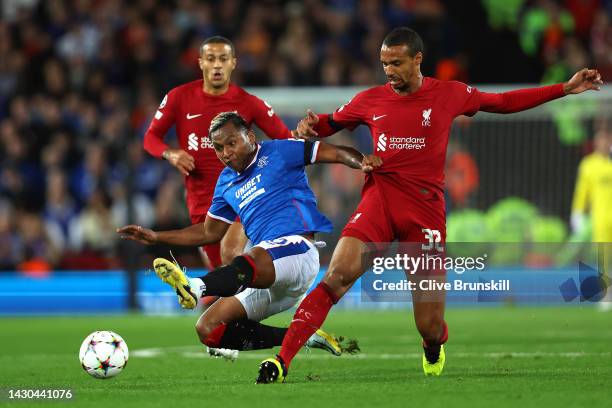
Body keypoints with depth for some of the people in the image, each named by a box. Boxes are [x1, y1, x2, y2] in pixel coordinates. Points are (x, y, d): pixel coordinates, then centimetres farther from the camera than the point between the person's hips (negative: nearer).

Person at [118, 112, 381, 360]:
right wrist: (155, 237, 26)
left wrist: (361, 162, -20)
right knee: (208, 330, -5)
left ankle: (196, 287, -69)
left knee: (254, 258, -42)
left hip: (298, 249, -8)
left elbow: (336, 153, 2)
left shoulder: (277, 153, 5)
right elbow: (209, 232, 33)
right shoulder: (226, 183, 22)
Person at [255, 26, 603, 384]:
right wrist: (310, 125, -1)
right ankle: (282, 360, -27)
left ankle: (435, 348, 38)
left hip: (426, 206, 0)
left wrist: (565, 89, 16)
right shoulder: (371, 100, 8)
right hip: (380, 198, 0)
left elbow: (504, 102, 17)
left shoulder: (449, 94, 5)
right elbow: (330, 123, 23)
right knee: (338, 274, -25)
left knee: (430, 328, -2)